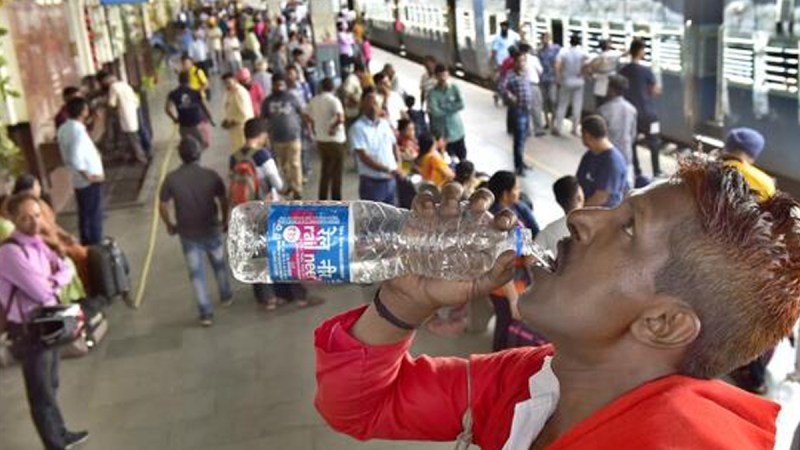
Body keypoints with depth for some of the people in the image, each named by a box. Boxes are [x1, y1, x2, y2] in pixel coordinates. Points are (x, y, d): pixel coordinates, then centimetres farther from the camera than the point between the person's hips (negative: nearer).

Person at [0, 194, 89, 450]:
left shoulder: (36, 243, 4)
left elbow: (67, 269, 7)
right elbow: (41, 292, -25)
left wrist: (53, 281, -13)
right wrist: (55, 281, -5)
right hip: (29, 330, -9)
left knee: (51, 386, 25)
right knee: (41, 394, 6)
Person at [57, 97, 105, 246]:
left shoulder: (63, 129, 4)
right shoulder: (79, 131, -24)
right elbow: (75, 160, -33)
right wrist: (89, 176, -22)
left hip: (77, 180, 9)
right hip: (90, 181, -9)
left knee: (84, 216, 19)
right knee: (94, 216, 3)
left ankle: (86, 246, 30)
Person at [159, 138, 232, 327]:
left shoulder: (171, 179, -12)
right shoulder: (211, 175, -13)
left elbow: (162, 206, -6)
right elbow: (223, 201, -5)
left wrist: (169, 225, 11)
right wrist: (224, 220, 13)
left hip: (188, 234, 0)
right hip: (212, 229, 1)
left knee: (196, 272, 9)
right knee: (219, 264, 24)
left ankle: (206, 313, 12)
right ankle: (226, 296, 41)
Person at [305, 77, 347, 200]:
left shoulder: (314, 100, 4)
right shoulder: (334, 100, -14)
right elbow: (341, 118, -28)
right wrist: (333, 126, -13)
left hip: (320, 140, 6)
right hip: (335, 140, -6)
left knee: (325, 171, 17)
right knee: (336, 173, 5)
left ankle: (322, 200, 20)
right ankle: (336, 200, 9)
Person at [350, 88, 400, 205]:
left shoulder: (385, 124, 9)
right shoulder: (357, 128, -11)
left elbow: (394, 146, 17)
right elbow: (364, 158, -16)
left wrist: (397, 168, 0)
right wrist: (388, 169, -18)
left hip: (391, 181, 6)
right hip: (371, 183, -6)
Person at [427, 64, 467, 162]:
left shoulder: (454, 88, -3)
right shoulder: (432, 93, -13)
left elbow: (461, 105, -14)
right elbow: (435, 111, -24)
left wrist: (445, 107, -19)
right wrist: (452, 107, -13)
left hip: (456, 129, 3)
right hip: (441, 132, -3)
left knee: (462, 156, 17)